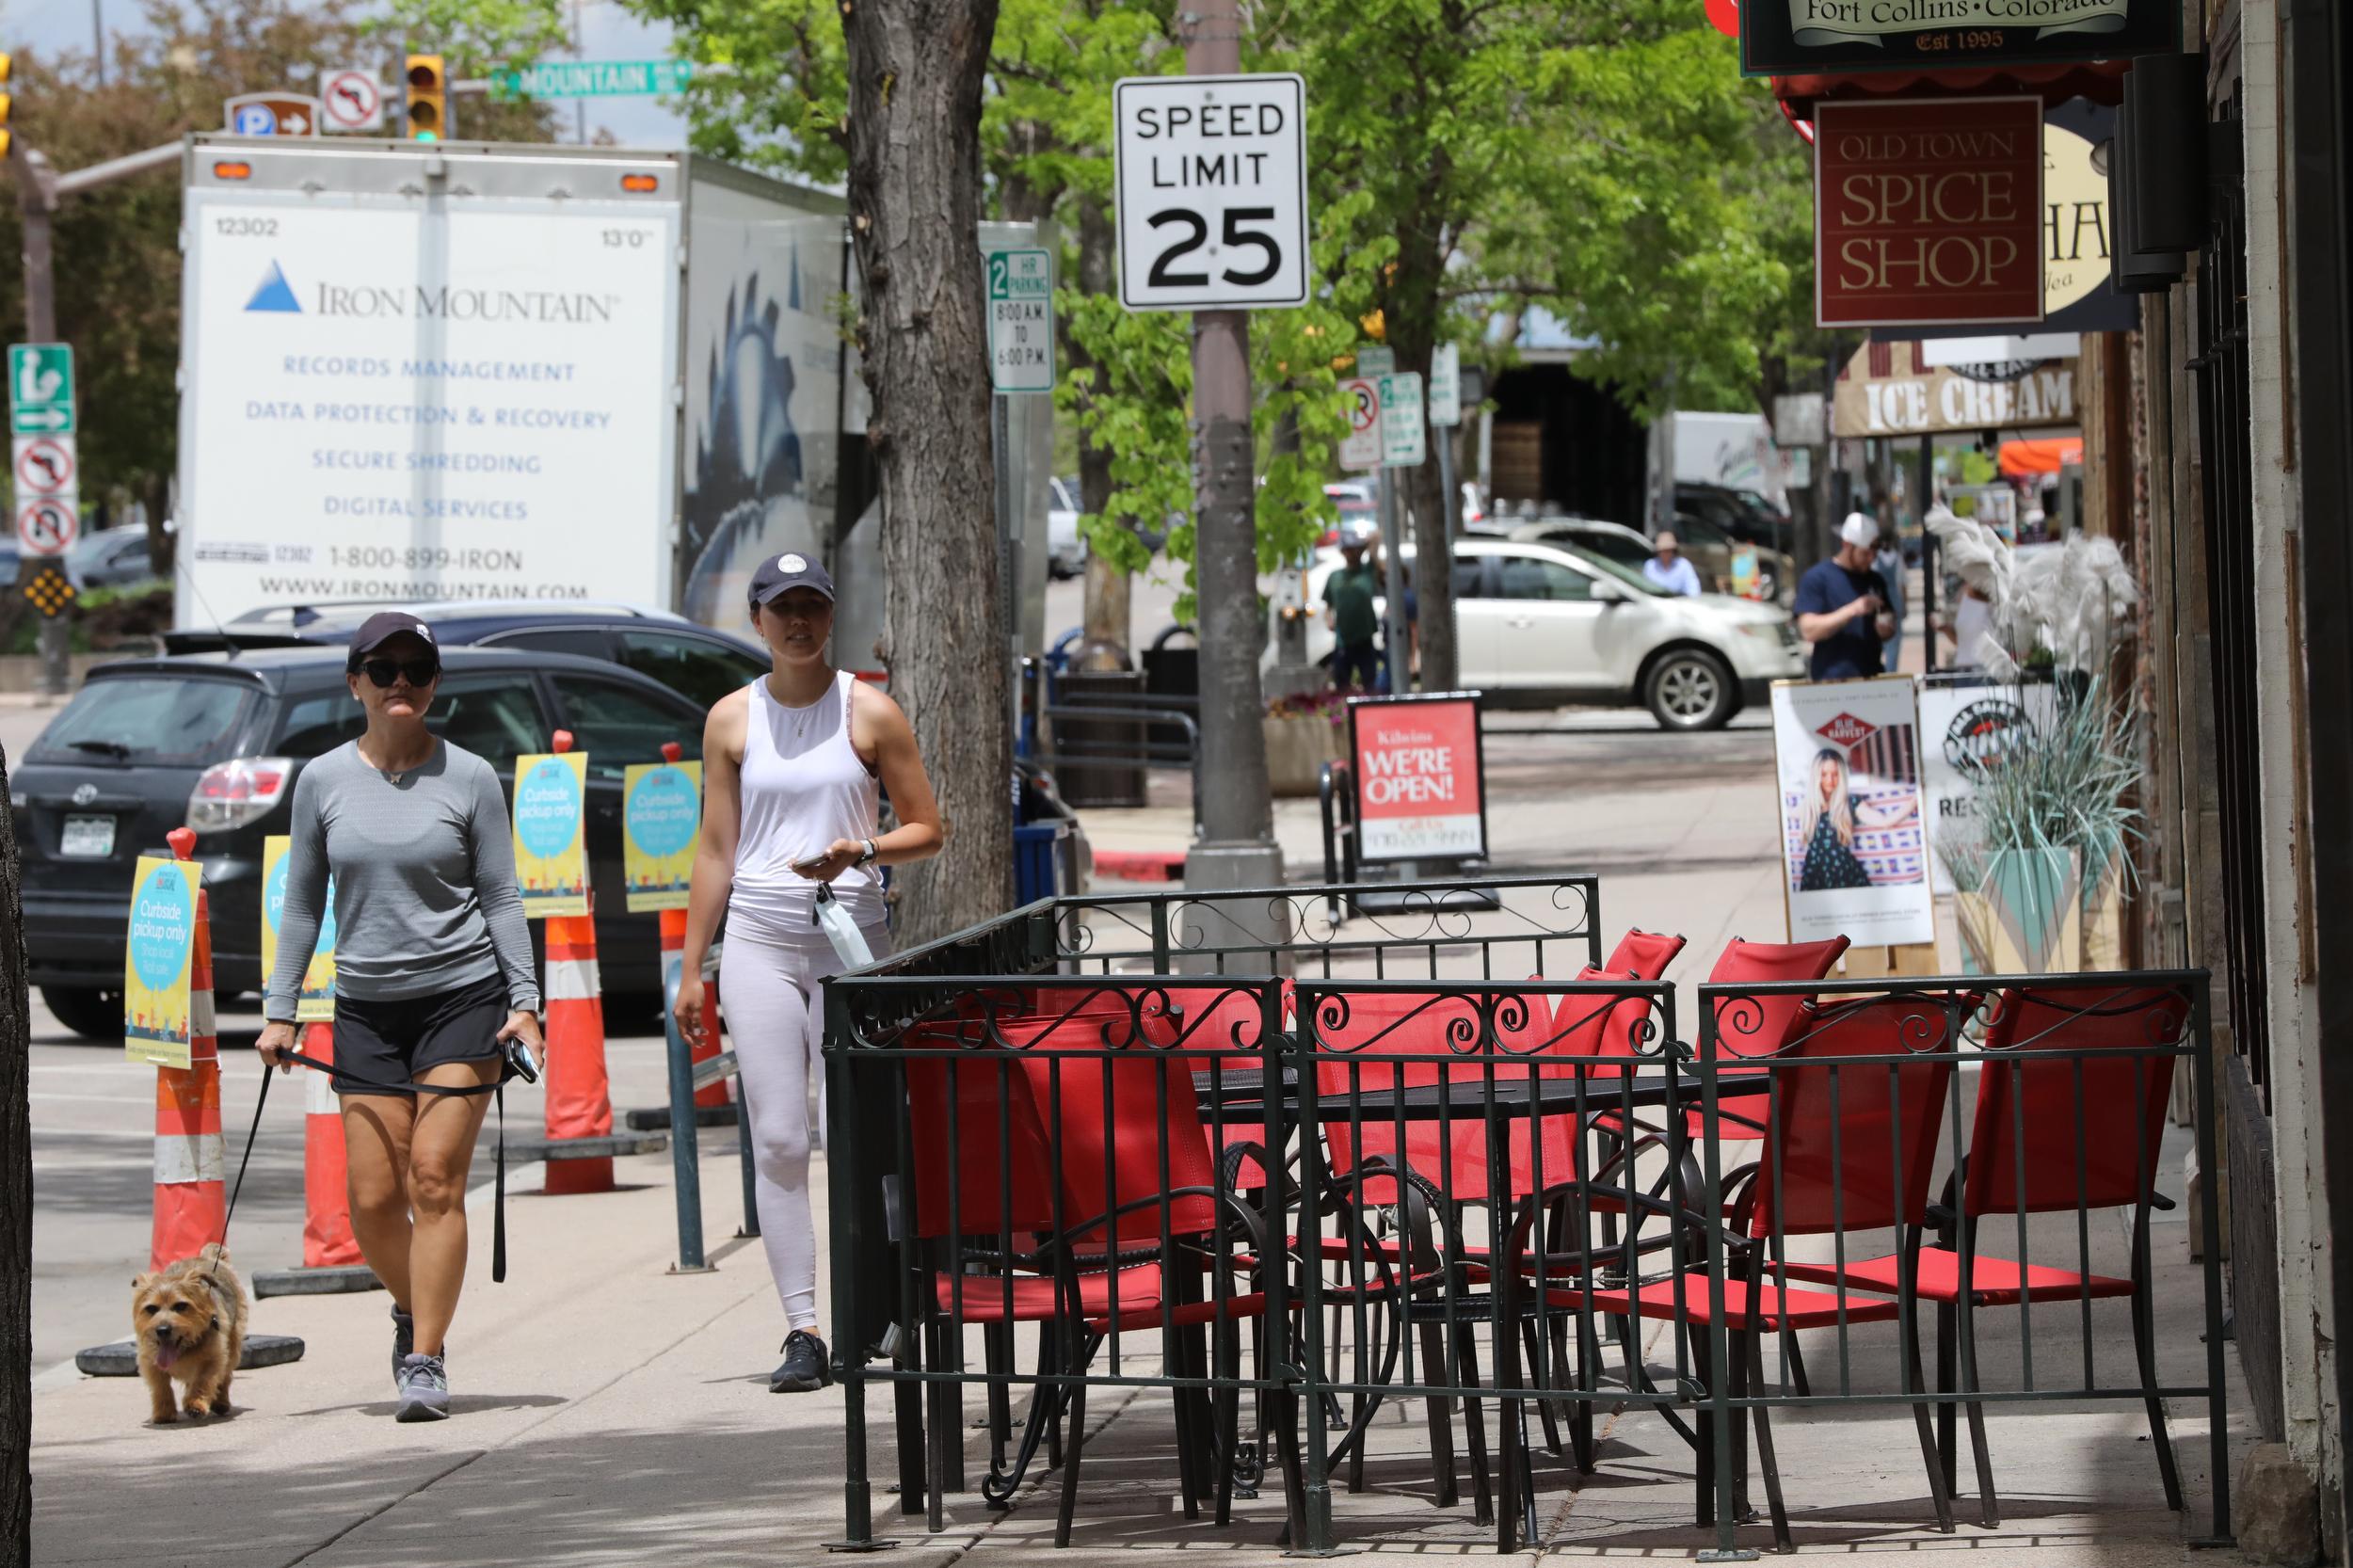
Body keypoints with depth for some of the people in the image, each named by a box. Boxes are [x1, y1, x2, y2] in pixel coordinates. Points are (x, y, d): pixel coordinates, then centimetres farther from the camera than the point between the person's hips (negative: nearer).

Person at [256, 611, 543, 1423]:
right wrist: (280, 1010, 7)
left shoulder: (469, 778, 0)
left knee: (435, 1178, -11)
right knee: (372, 1198, -1)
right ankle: (413, 1310, 28)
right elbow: (303, 902, 12)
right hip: (366, 1006, 2)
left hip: (462, 994, -2)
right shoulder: (323, 781, 6)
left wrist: (524, 1000, -6)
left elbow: (501, 897, 3)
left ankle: (425, 1361, -8)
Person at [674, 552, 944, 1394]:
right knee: (777, 1141, -4)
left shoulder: (869, 713, 4)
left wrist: (861, 852, -14)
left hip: (853, 941, -2)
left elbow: (926, 829, 6)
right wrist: (690, 968, 10)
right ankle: (802, 1330, -3)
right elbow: (716, 849, 13)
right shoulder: (732, 719, 9)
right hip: (759, 943, 2)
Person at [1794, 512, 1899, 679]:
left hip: (1872, 677, 5)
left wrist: (1886, 630, 0)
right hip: (1832, 680, -5)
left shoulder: (1874, 581, 15)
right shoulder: (1816, 578, -2)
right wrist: (1852, 611, -19)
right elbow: (1809, 631, -11)